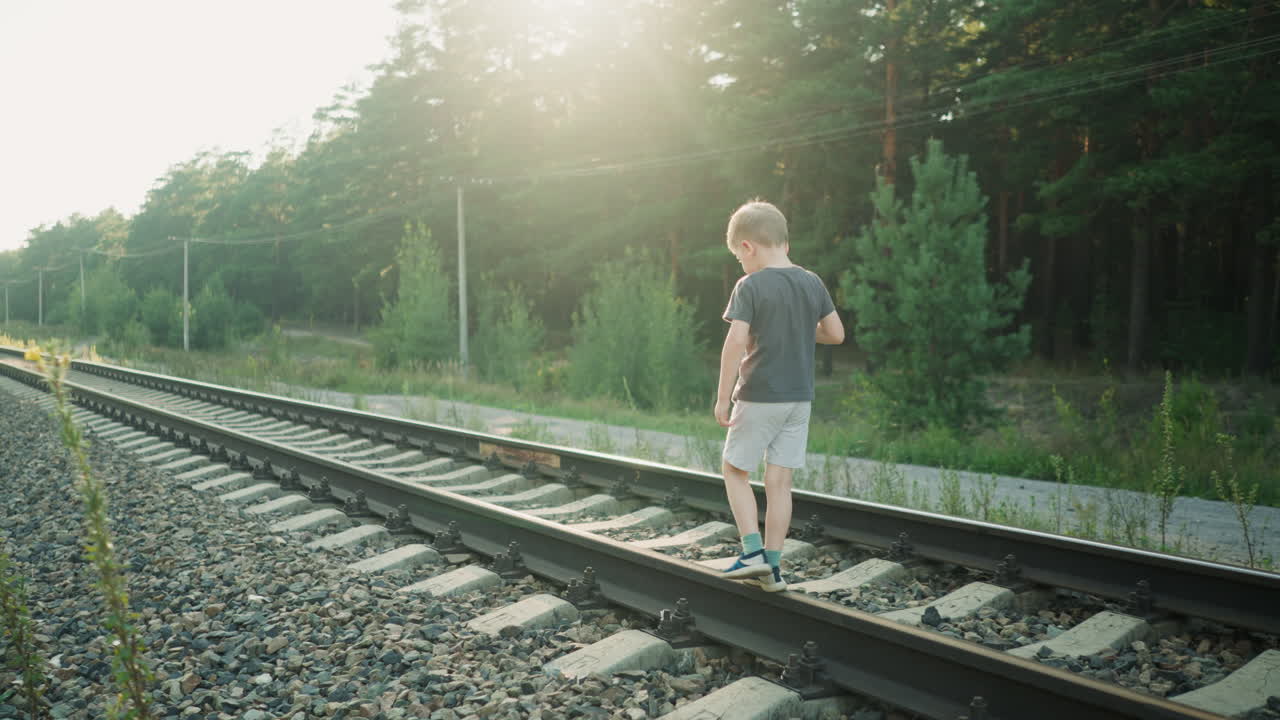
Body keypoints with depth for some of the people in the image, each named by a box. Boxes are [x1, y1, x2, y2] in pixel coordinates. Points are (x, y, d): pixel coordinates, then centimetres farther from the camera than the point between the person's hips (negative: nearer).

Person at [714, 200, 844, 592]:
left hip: (758, 398, -5)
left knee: (735, 471, 12)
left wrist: (723, 397, -15)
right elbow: (836, 334, 10)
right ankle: (772, 568, 13)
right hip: (800, 398, 5)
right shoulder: (813, 283, 4)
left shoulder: (750, 286, -13)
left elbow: (736, 342, -20)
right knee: (779, 481, 9)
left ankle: (753, 551, 3)